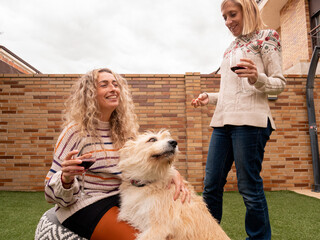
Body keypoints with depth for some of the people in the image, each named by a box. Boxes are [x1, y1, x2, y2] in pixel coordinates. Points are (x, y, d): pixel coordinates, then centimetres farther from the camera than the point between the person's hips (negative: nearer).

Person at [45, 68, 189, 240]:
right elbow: (52, 191, -7)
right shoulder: (76, 131, -10)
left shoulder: (123, 129, 7)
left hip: (120, 199, 6)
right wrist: (66, 178, -31)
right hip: (85, 205, -5)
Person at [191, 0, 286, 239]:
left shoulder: (265, 37, 6)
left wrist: (257, 78, -19)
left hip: (249, 120, -6)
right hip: (223, 120, 7)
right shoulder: (231, 47, 25)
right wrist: (210, 97, 12)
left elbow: (280, 83, 1)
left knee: (250, 188, -3)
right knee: (211, 186, 7)